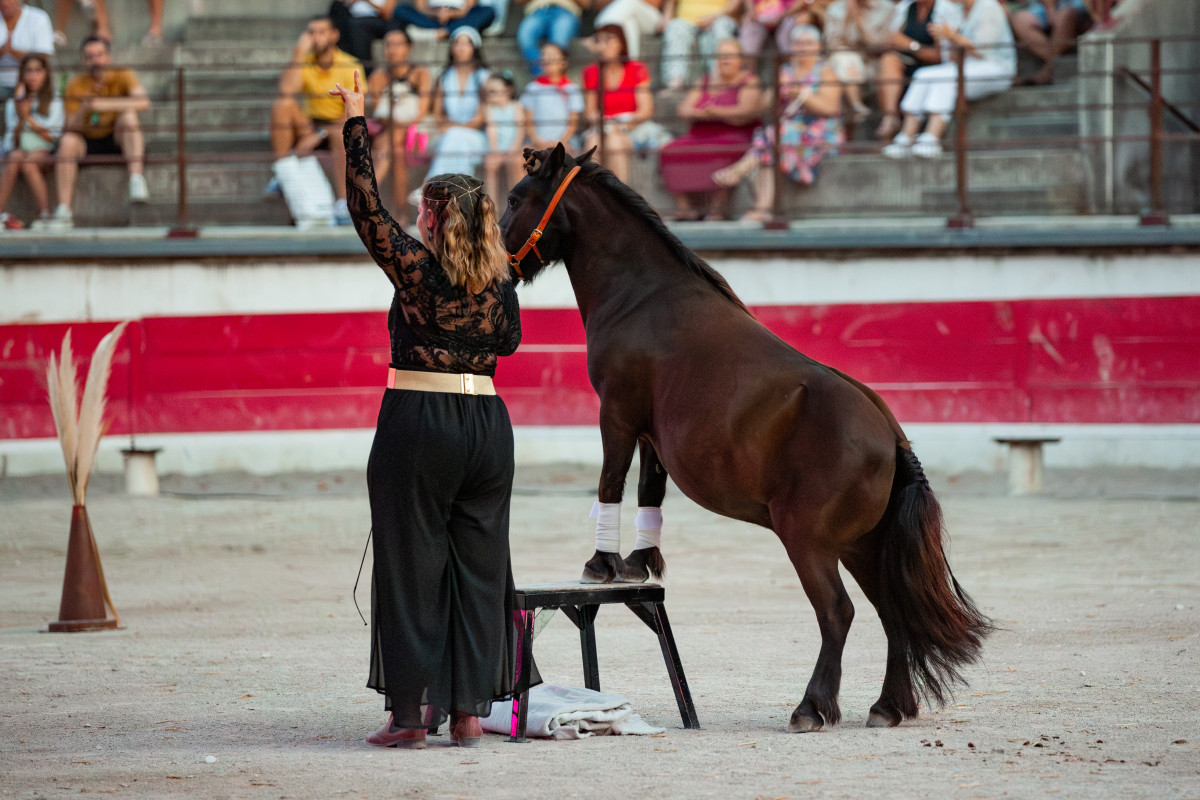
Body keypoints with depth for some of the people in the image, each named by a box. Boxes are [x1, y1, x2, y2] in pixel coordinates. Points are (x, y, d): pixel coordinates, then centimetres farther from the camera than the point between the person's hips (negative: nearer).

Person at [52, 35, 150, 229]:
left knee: (128, 114, -29)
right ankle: (64, 211, -32)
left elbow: (143, 102, -26)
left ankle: (136, 180, -40)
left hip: (118, 142, -2)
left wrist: (105, 105, -33)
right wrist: (83, 112, -27)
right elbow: (70, 128, -5)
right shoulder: (75, 87, -1)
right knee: (67, 141, -29)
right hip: (88, 144, 2)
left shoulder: (123, 77, -6)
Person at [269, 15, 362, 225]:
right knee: (282, 105, -24)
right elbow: (286, 91, -19)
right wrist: (299, 55, -19)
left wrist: (319, 136, -24)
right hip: (309, 126, 3)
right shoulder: (304, 63, 0)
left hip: (338, 126, -3)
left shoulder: (350, 66, -8)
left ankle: (342, 204, -41)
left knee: (341, 135, -38)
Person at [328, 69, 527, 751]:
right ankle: (470, 712, 8)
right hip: (488, 421, 4)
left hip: (417, 420, -4)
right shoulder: (500, 281, 5)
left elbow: (365, 204, -3)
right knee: (479, 566, 8)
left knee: (412, 565, 1)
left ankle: (412, 713, 1)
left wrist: (358, 123, 4)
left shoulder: (416, 266, -8)